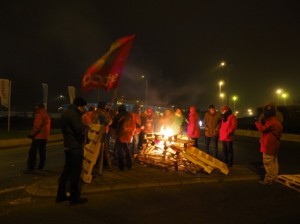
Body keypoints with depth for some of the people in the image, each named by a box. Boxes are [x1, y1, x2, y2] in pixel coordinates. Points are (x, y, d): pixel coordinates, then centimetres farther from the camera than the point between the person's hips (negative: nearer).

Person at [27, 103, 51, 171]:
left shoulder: (39, 115, -11)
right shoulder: (47, 116, 17)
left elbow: (37, 126, -20)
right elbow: (48, 127, 19)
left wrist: (32, 134, -14)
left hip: (38, 137, -9)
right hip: (45, 137, 9)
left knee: (32, 152, -4)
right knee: (42, 152, 12)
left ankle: (31, 167, -5)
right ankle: (41, 167, 16)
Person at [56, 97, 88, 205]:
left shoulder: (65, 112, 13)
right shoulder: (73, 114, -18)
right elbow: (81, 130, -25)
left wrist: (82, 125, 7)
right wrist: (86, 126, -5)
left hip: (68, 146, 10)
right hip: (76, 147, -10)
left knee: (67, 170, 16)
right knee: (75, 172, -1)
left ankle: (61, 195, 23)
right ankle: (75, 198, 7)